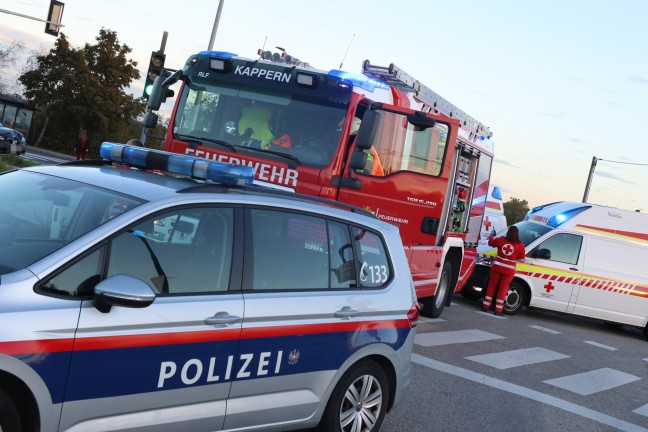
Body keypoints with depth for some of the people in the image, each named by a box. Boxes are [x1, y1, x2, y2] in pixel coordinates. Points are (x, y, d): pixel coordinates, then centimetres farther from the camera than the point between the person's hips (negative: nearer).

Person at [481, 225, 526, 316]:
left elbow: (490, 243, 14)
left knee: (492, 286, 14)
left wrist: (491, 237, 36)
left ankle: (485, 306, 17)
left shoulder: (501, 240, -4)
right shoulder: (520, 245, -9)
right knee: (503, 289, 6)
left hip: (497, 267, 1)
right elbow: (522, 258, 3)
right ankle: (498, 310, 6)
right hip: (509, 270, -1)